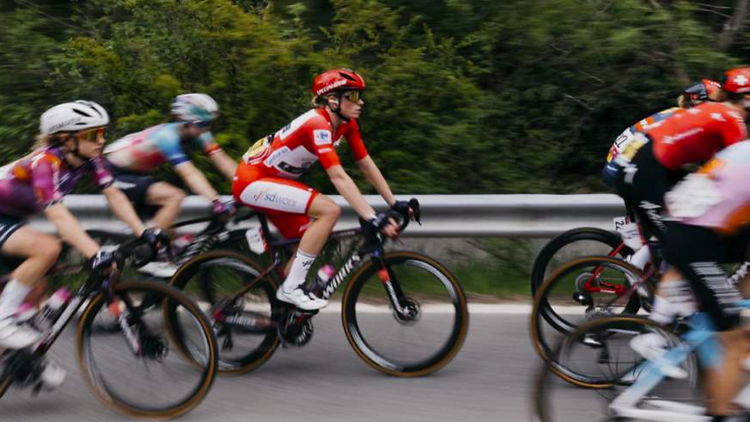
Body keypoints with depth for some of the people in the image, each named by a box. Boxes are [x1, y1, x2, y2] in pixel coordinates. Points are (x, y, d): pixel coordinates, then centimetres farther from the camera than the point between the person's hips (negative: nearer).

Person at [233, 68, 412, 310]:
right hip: (251, 181, -10)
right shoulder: (317, 124, -27)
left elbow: (367, 166, 5)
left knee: (311, 240, 7)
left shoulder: (347, 125, 0)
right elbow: (338, 177, -34)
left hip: (271, 181, 10)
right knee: (329, 210, -22)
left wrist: (395, 204, 0)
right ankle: (292, 288, -17)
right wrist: (373, 219, -38)